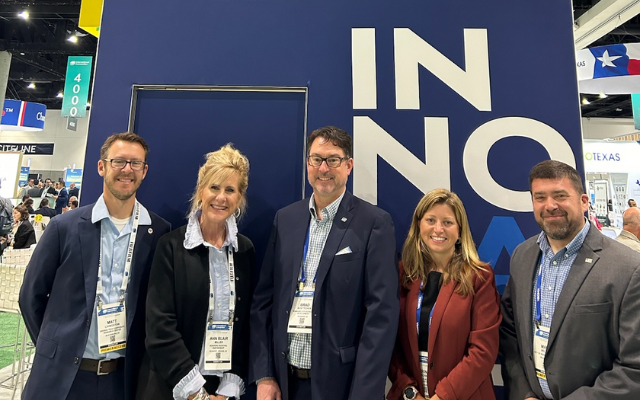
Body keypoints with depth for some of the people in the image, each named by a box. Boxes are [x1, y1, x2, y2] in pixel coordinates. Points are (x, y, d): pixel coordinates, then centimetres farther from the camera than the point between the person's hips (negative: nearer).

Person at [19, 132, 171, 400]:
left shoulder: (159, 232, -7)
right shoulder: (64, 226, -7)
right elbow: (32, 295, 2)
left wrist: (139, 354, 2)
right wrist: (54, 349, 5)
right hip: (62, 375, 0)